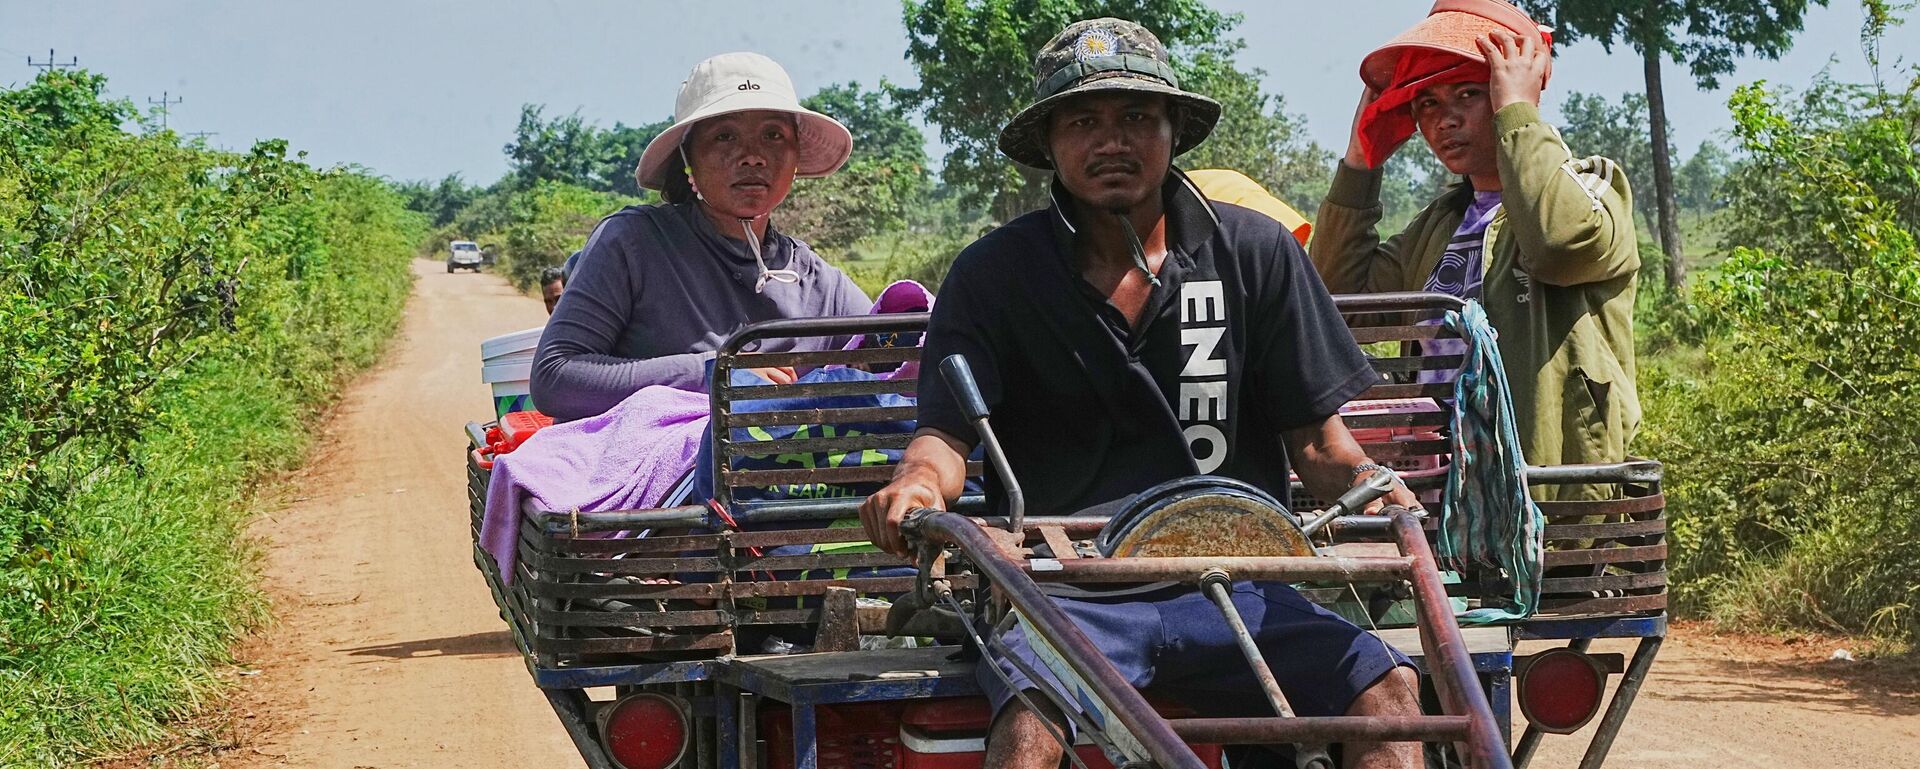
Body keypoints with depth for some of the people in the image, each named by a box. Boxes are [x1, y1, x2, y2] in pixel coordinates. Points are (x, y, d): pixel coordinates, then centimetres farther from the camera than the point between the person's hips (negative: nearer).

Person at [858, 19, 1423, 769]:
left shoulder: (1257, 253, 7)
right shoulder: (994, 274, 3)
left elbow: (1314, 436, 9)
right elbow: (948, 431, 0)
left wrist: (1367, 483, -14)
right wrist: (919, 481, -24)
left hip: (1227, 589, 2)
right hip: (1062, 589, -2)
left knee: (1388, 691, -23)